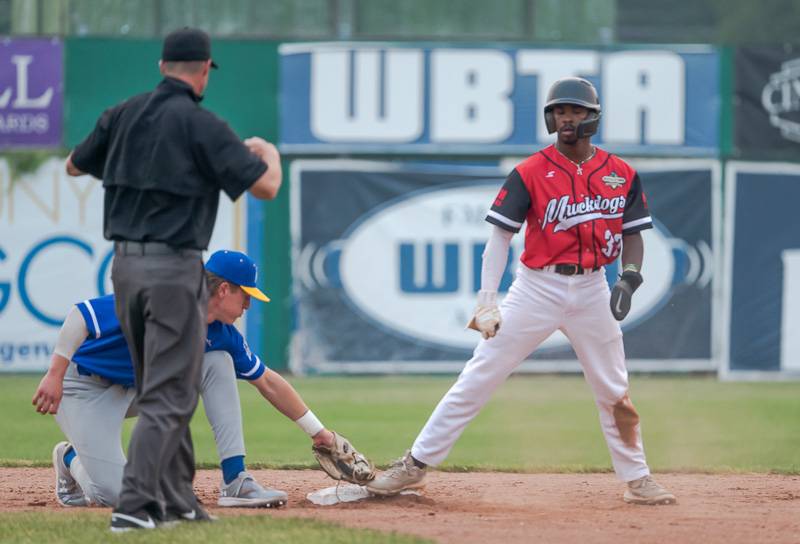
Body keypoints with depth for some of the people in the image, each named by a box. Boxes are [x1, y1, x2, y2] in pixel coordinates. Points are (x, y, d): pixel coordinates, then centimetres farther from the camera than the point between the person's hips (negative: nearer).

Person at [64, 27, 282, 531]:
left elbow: (74, 165, 22)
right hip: (174, 267, -7)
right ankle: (135, 504, -14)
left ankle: (176, 499, 22)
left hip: (125, 263, 7)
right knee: (168, 393, -5)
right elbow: (265, 187, -13)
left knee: (163, 387, 18)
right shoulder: (202, 125, -11)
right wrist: (269, 153, 9)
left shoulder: (123, 115, 6)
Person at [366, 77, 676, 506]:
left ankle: (636, 479, 22)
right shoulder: (530, 173, -6)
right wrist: (487, 301, -21)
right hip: (537, 288, -2)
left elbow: (632, 235, 10)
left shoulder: (621, 175, 3)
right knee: (478, 378, -4)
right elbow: (500, 234, -10)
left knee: (613, 391, 9)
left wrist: (629, 278, -11)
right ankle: (415, 465, 0)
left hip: (591, 290, 2)